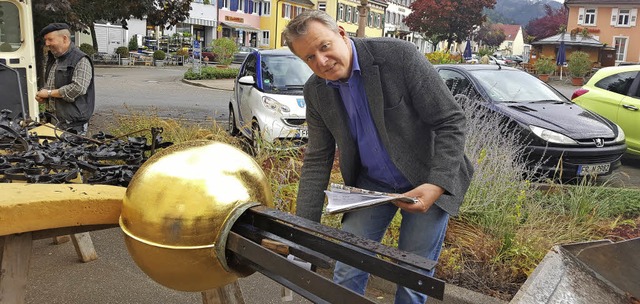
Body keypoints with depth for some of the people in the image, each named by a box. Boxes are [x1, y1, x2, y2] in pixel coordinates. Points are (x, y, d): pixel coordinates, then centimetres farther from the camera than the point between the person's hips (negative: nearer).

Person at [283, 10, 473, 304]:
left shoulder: (399, 55, -22)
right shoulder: (315, 91, -8)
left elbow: (451, 121, -18)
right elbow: (317, 160, -2)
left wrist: (437, 185, -29)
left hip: (428, 183, -3)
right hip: (371, 184, 4)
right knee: (347, 274, 3)